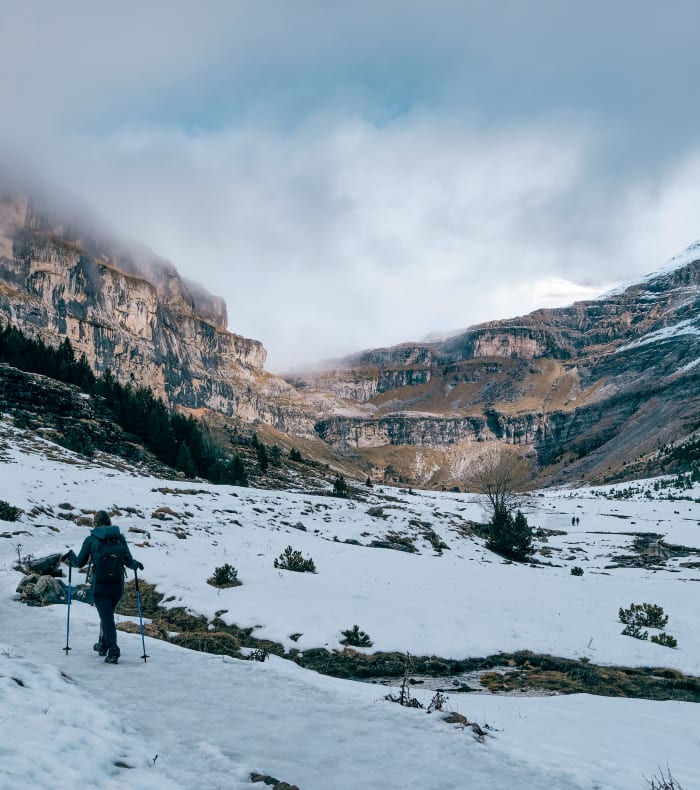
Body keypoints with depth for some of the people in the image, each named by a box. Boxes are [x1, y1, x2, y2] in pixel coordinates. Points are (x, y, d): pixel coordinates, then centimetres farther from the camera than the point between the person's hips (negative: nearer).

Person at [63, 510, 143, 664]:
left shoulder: (91, 539, -3)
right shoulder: (120, 538, 3)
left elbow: (80, 563, 3)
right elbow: (128, 562, 0)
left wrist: (70, 555, 22)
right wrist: (136, 564, 22)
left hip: (99, 586, -3)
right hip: (117, 586, 3)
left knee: (106, 617, -2)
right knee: (107, 614, 23)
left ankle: (113, 651, -11)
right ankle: (102, 645, 33)